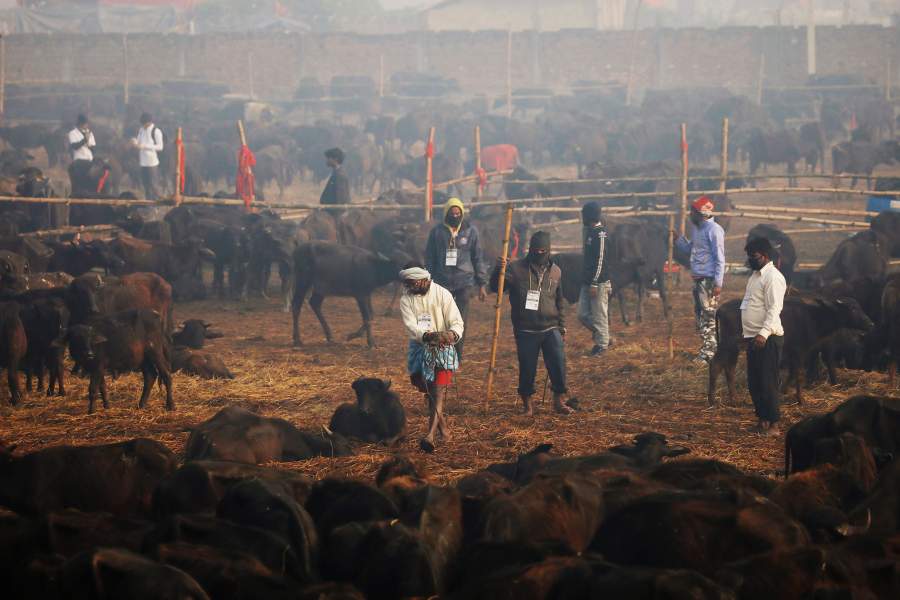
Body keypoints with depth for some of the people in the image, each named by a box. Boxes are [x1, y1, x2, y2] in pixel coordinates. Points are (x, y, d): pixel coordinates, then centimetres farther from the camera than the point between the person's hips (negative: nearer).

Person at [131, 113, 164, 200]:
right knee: (145, 183, 10)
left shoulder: (156, 131, -10)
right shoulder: (141, 130, 10)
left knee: (152, 184, -3)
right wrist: (135, 142, -8)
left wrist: (145, 146, -21)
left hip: (152, 162, -6)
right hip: (143, 161, 6)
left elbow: (160, 147, -14)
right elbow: (139, 143, 16)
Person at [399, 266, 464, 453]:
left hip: (443, 349, -4)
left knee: (438, 392, -14)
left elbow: (457, 322, -12)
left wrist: (452, 334, -38)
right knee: (428, 392, 9)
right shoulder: (406, 300, -2)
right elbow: (411, 326, -17)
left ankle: (431, 435, -23)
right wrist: (429, 336, -38)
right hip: (419, 349, 4)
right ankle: (442, 426, 32)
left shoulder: (442, 295, -9)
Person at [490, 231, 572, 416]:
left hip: (550, 329, 2)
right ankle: (527, 403, 20)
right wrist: (499, 270, -22)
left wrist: (562, 326, 17)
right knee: (527, 368, 3)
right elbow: (495, 287, -4)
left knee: (558, 364, -8)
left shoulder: (555, 271, 9)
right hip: (525, 330, -2)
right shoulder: (516, 268, -3)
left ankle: (559, 400, 5)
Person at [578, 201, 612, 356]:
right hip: (586, 282, 9)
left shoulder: (600, 233, -14)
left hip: (599, 282, -9)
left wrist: (594, 283, -21)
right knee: (583, 315, 9)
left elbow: (600, 259, -18)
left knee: (599, 314, -2)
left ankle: (602, 344, 7)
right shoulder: (589, 232, 15)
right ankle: (602, 337, 21)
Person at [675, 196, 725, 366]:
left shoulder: (714, 230, -14)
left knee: (708, 317, -8)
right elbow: (689, 249, 23)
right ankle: (707, 350, 22)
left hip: (709, 280, -10)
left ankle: (707, 354, -6)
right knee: (699, 315, 14)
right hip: (698, 279, 10)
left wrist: (718, 283, -20)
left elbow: (720, 259, -16)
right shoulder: (697, 229, 15)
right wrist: (678, 237, 10)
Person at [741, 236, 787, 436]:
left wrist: (763, 333, -30)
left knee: (769, 383, -6)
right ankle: (762, 420, 21)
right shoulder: (755, 275, 18)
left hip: (767, 338, -10)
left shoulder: (773, 277, -13)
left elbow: (774, 309, -21)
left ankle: (773, 424, -1)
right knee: (754, 382, 13)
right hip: (752, 337, 10)